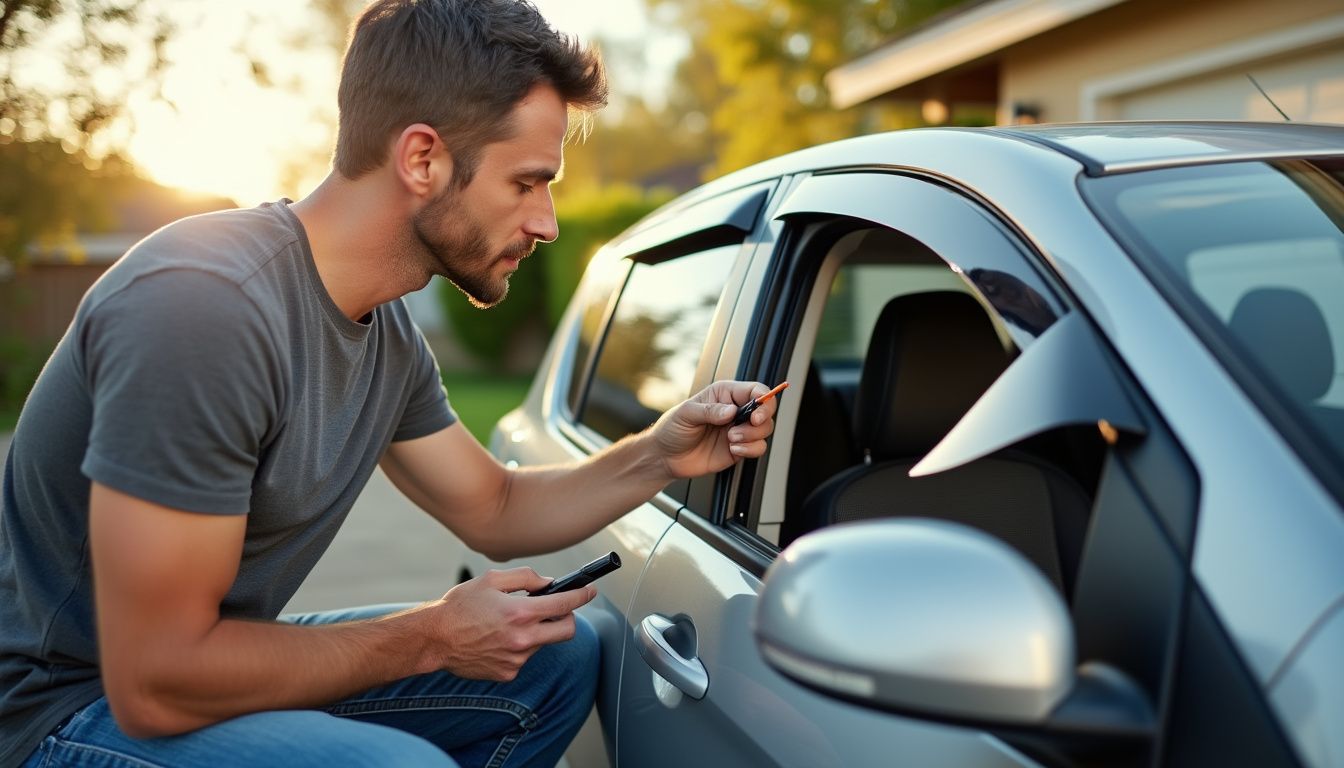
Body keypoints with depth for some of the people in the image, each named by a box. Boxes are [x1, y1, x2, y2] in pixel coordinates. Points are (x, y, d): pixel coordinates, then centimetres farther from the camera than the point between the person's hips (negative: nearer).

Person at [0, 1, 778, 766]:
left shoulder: (389, 331, -1)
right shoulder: (204, 302, -29)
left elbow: (496, 511, 11)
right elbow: (156, 683, -28)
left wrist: (658, 458, -5)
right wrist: (433, 637, -19)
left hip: (222, 660, 8)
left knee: (561, 659, 4)